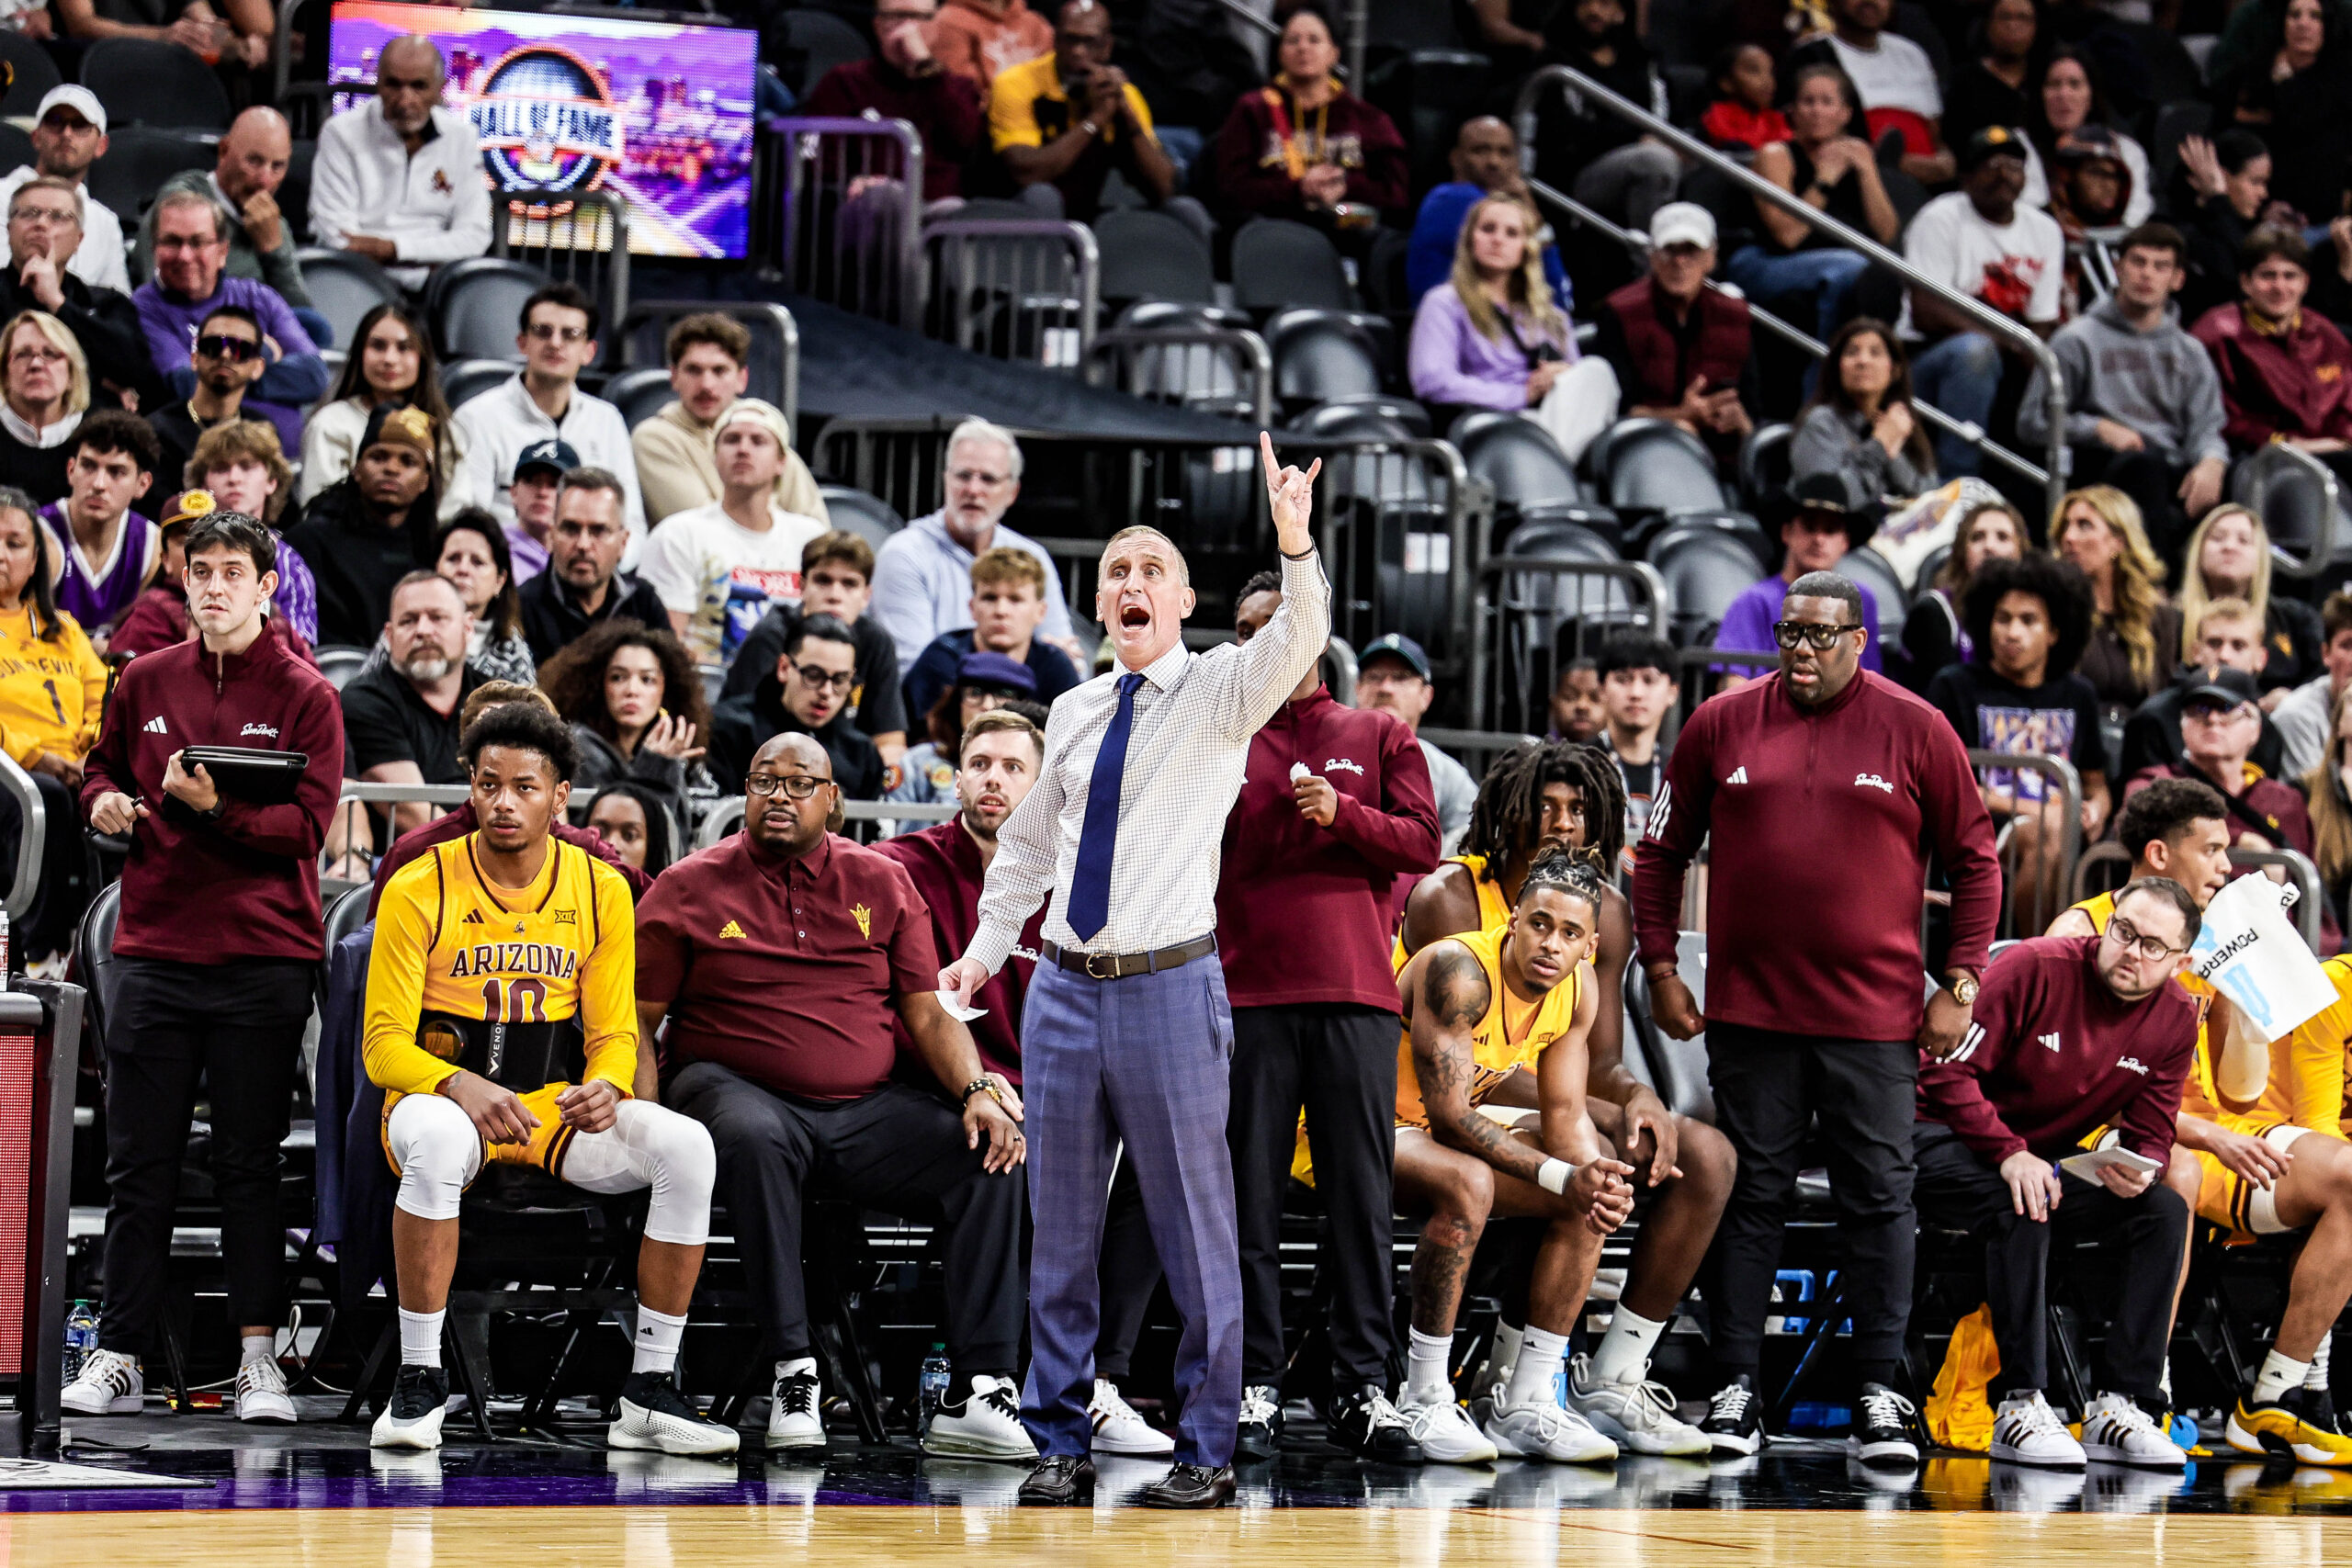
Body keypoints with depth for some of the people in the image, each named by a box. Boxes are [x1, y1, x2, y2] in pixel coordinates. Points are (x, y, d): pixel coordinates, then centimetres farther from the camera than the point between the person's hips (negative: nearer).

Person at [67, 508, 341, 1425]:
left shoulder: (304, 696, 0)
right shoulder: (145, 682, 11)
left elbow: (306, 825, -7)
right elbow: (103, 768, 24)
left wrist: (217, 809, -22)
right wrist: (104, 800, 1)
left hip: (264, 958, -3)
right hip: (152, 948, 3)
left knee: (250, 1162, 0)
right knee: (138, 1164, 3)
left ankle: (258, 1356, 4)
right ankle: (121, 1358, 6)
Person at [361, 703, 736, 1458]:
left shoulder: (601, 891, 2)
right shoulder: (419, 891, -7)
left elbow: (615, 1034, 6)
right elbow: (383, 1043, -8)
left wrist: (605, 1087, -18)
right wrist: (461, 1086, -28)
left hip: (556, 1107, 3)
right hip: (445, 1097, -3)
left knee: (687, 1147, -23)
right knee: (435, 1141, -40)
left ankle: (650, 1391, -12)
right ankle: (418, 1381, -27)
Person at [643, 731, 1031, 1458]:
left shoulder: (882, 885, 14)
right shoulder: (690, 889, 7)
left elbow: (929, 1014, 11)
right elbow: (636, 1020, 4)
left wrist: (977, 1089, -8)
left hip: (867, 1108, 3)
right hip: (740, 1090, -3)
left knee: (989, 1157, -21)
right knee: (754, 1138, -39)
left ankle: (977, 1394, -23)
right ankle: (793, 1377, -36)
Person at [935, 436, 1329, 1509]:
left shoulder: (1221, 693, -2)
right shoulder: (1072, 714, 12)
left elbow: (1299, 640, -22)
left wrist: (1295, 544, -38)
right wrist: (985, 950, 16)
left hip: (1169, 986, -5)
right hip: (1064, 983, 5)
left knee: (1193, 1230, 0)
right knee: (1060, 1229, 9)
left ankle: (1206, 1450, 9)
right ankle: (1059, 1441, 18)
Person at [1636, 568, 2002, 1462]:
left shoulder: (1915, 732, 2)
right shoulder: (1720, 727, 6)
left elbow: (1974, 861, 6)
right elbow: (1663, 851, 13)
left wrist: (1960, 985, -1)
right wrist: (1660, 967, 5)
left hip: (1874, 1019, -1)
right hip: (1749, 1012, 1)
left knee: (1879, 1202, 0)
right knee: (1749, 1197, 4)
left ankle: (1877, 1397, 5)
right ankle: (1735, 1390, 7)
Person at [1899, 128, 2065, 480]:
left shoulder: (2044, 230, 11)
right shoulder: (1941, 220, -6)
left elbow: (2042, 326, 5)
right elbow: (1925, 315, -15)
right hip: (1927, 357, -5)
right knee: (1973, 350, -38)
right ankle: (1955, 486, -36)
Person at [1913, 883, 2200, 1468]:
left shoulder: (2176, 1019, -2)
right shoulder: (2034, 968, -20)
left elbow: (2149, 1133, 2)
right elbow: (1947, 1071, -22)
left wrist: (2138, 1168, -24)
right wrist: (2010, 1154, -31)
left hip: (2047, 1160, 6)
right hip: (1946, 1142, -6)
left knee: (2165, 1211, -13)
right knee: (2021, 1206, -36)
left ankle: (2118, 1406, -17)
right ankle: (2019, 1405, -35)